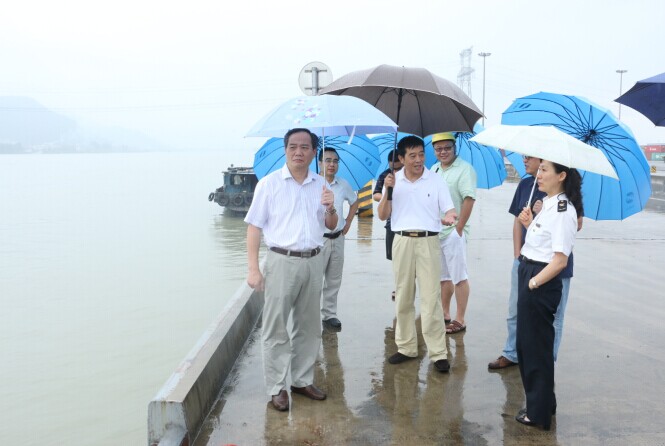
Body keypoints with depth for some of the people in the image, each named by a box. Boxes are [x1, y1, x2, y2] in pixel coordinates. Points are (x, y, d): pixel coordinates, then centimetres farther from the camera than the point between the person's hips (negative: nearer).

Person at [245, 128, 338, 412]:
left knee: (308, 326, 13)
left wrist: (330, 209, -7)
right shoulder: (269, 184, -4)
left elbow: (331, 226, 17)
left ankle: (303, 380, 27)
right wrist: (253, 269, -13)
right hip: (282, 261, -4)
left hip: (313, 262, 5)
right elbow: (254, 226, -6)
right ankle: (276, 388, 11)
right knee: (276, 328, 0)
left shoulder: (321, 185, 9)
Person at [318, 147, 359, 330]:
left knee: (334, 280, 12)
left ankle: (329, 314, 23)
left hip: (338, 239, 6)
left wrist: (348, 222, 15)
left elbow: (355, 202, 24)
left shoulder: (343, 185, 7)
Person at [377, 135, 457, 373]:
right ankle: (406, 347, 21)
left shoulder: (436, 181, 1)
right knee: (403, 298, 9)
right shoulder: (393, 180, 4)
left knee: (431, 298, -5)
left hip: (428, 241, -2)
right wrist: (387, 190, -13)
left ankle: (438, 353, 0)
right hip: (402, 241, 2)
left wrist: (448, 217, -23)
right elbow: (383, 216, 2)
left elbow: (449, 210, 1)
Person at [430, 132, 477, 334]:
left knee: (459, 277, -2)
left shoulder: (464, 169, -10)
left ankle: (459, 320, 3)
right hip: (435, 232, 7)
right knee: (443, 276, 15)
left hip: (453, 232, -7)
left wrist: (459, 228, -17)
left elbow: (469, 200, -17)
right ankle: (445, 314, 27)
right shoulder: (433, 170, 14)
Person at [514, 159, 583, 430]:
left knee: (536, 346, 4)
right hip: (528, 274, 10)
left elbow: (560, 259, -21)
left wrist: (533, 283, -16)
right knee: (526, 343, 19)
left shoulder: (563, 210, -18)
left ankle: (539, 413, 20)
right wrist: (529, 223, 2)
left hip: (541, 282, -10)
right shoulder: (547, 204, 10)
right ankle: (540, 403, 37)